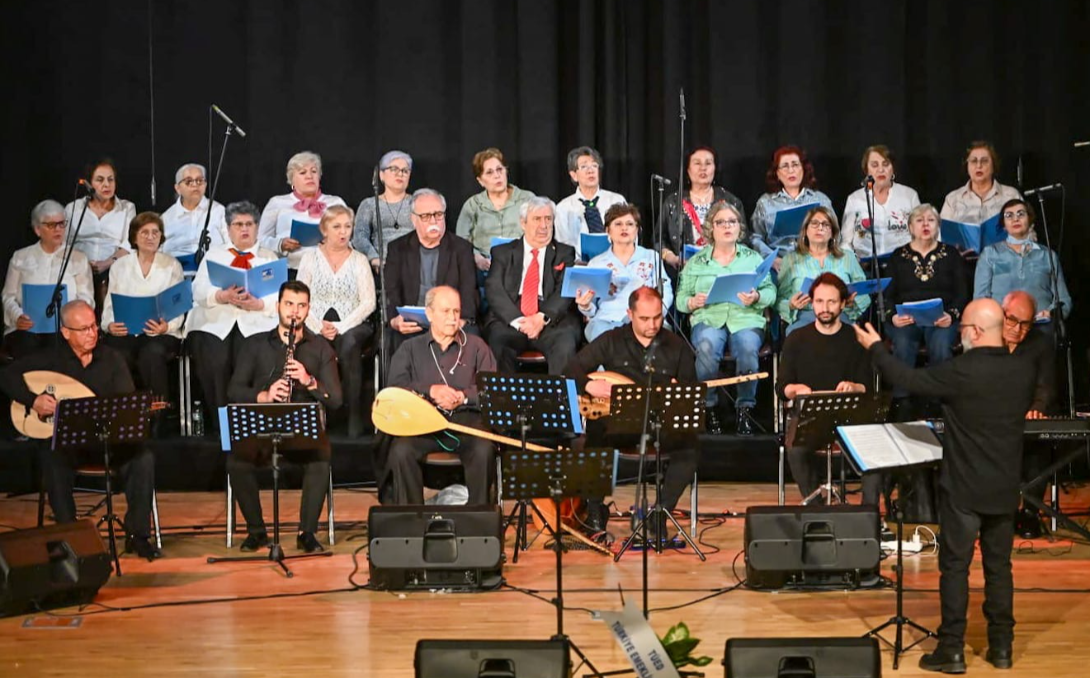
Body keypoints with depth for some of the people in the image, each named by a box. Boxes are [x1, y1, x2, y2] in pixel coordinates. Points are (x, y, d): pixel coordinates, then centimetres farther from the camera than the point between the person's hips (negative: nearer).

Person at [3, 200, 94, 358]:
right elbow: (9, 295, 14)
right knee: (27, 348, -33)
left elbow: (86, 297, 7)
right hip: (27, 328, 1)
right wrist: (17, 316, -8)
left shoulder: (78, 258, 16)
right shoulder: (21, 257, 18)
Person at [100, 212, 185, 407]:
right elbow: (109, 305, 12)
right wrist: (109, 325, -11)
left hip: (161, 334, -1)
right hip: (124, 333, 1)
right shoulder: (119, 267, 16)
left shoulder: (172, 265, 11)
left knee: (152, 353, -36)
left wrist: (166, 327, -18)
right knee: (117, 356, -33)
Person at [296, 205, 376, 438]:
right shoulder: (310, 258, 10)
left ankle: (355, 415, -30)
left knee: (349, 344, -36)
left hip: (351, 326, 0)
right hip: (316, 327, 0)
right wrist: (318, 327, -14)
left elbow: (368, 303, 1)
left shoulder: (359, 260, 10)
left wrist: (340, 327, -13)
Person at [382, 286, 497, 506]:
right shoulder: (410, 349, 18)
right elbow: (394, 388, 4)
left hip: (465, 417, 0)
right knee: (400, 450, -31)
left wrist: (463, 397, -12)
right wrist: (430, 390, -13)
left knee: (483, 449, -33)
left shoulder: (475, 346, 18)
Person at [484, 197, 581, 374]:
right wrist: (518, 321, -14)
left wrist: (543, 318, -15)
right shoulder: (503, 253, 16)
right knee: (497, 342, -32)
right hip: (509, 319, 0)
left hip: (551, 320, 0)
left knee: (565, 345, -32)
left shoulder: (564, 254, 17)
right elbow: (495, 291, 3)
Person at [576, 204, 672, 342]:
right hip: (607, 320, 0)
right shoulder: (596, 263, 19)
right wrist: (585, 306, -8)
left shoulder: (652, 258, 19)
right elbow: (591, 311, 17)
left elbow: (665, 293, 8)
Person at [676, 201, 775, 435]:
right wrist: (692, 302, -10)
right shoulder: (696, 262, 18)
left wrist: (757, 298, -13)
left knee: (748, 348, -35)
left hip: (746, 319, 0)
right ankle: (709, 408, -22)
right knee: (707, 347, -35)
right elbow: (681, 297, 13)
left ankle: (745, 409, -21)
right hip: (708, 319, 0)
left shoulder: (753, 258, 18)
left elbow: (770, 291, 9)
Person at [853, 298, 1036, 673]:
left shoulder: (961, 371, -19)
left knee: (955, 567, 2)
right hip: (1005, 487, 5)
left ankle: (952, 650, 4)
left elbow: (910, 380, -8)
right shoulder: (1024, 370, -2)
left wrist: (875, 347, 6)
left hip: (964, 487, -5)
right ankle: (1001, 647, 17)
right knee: (999, 566, 13)